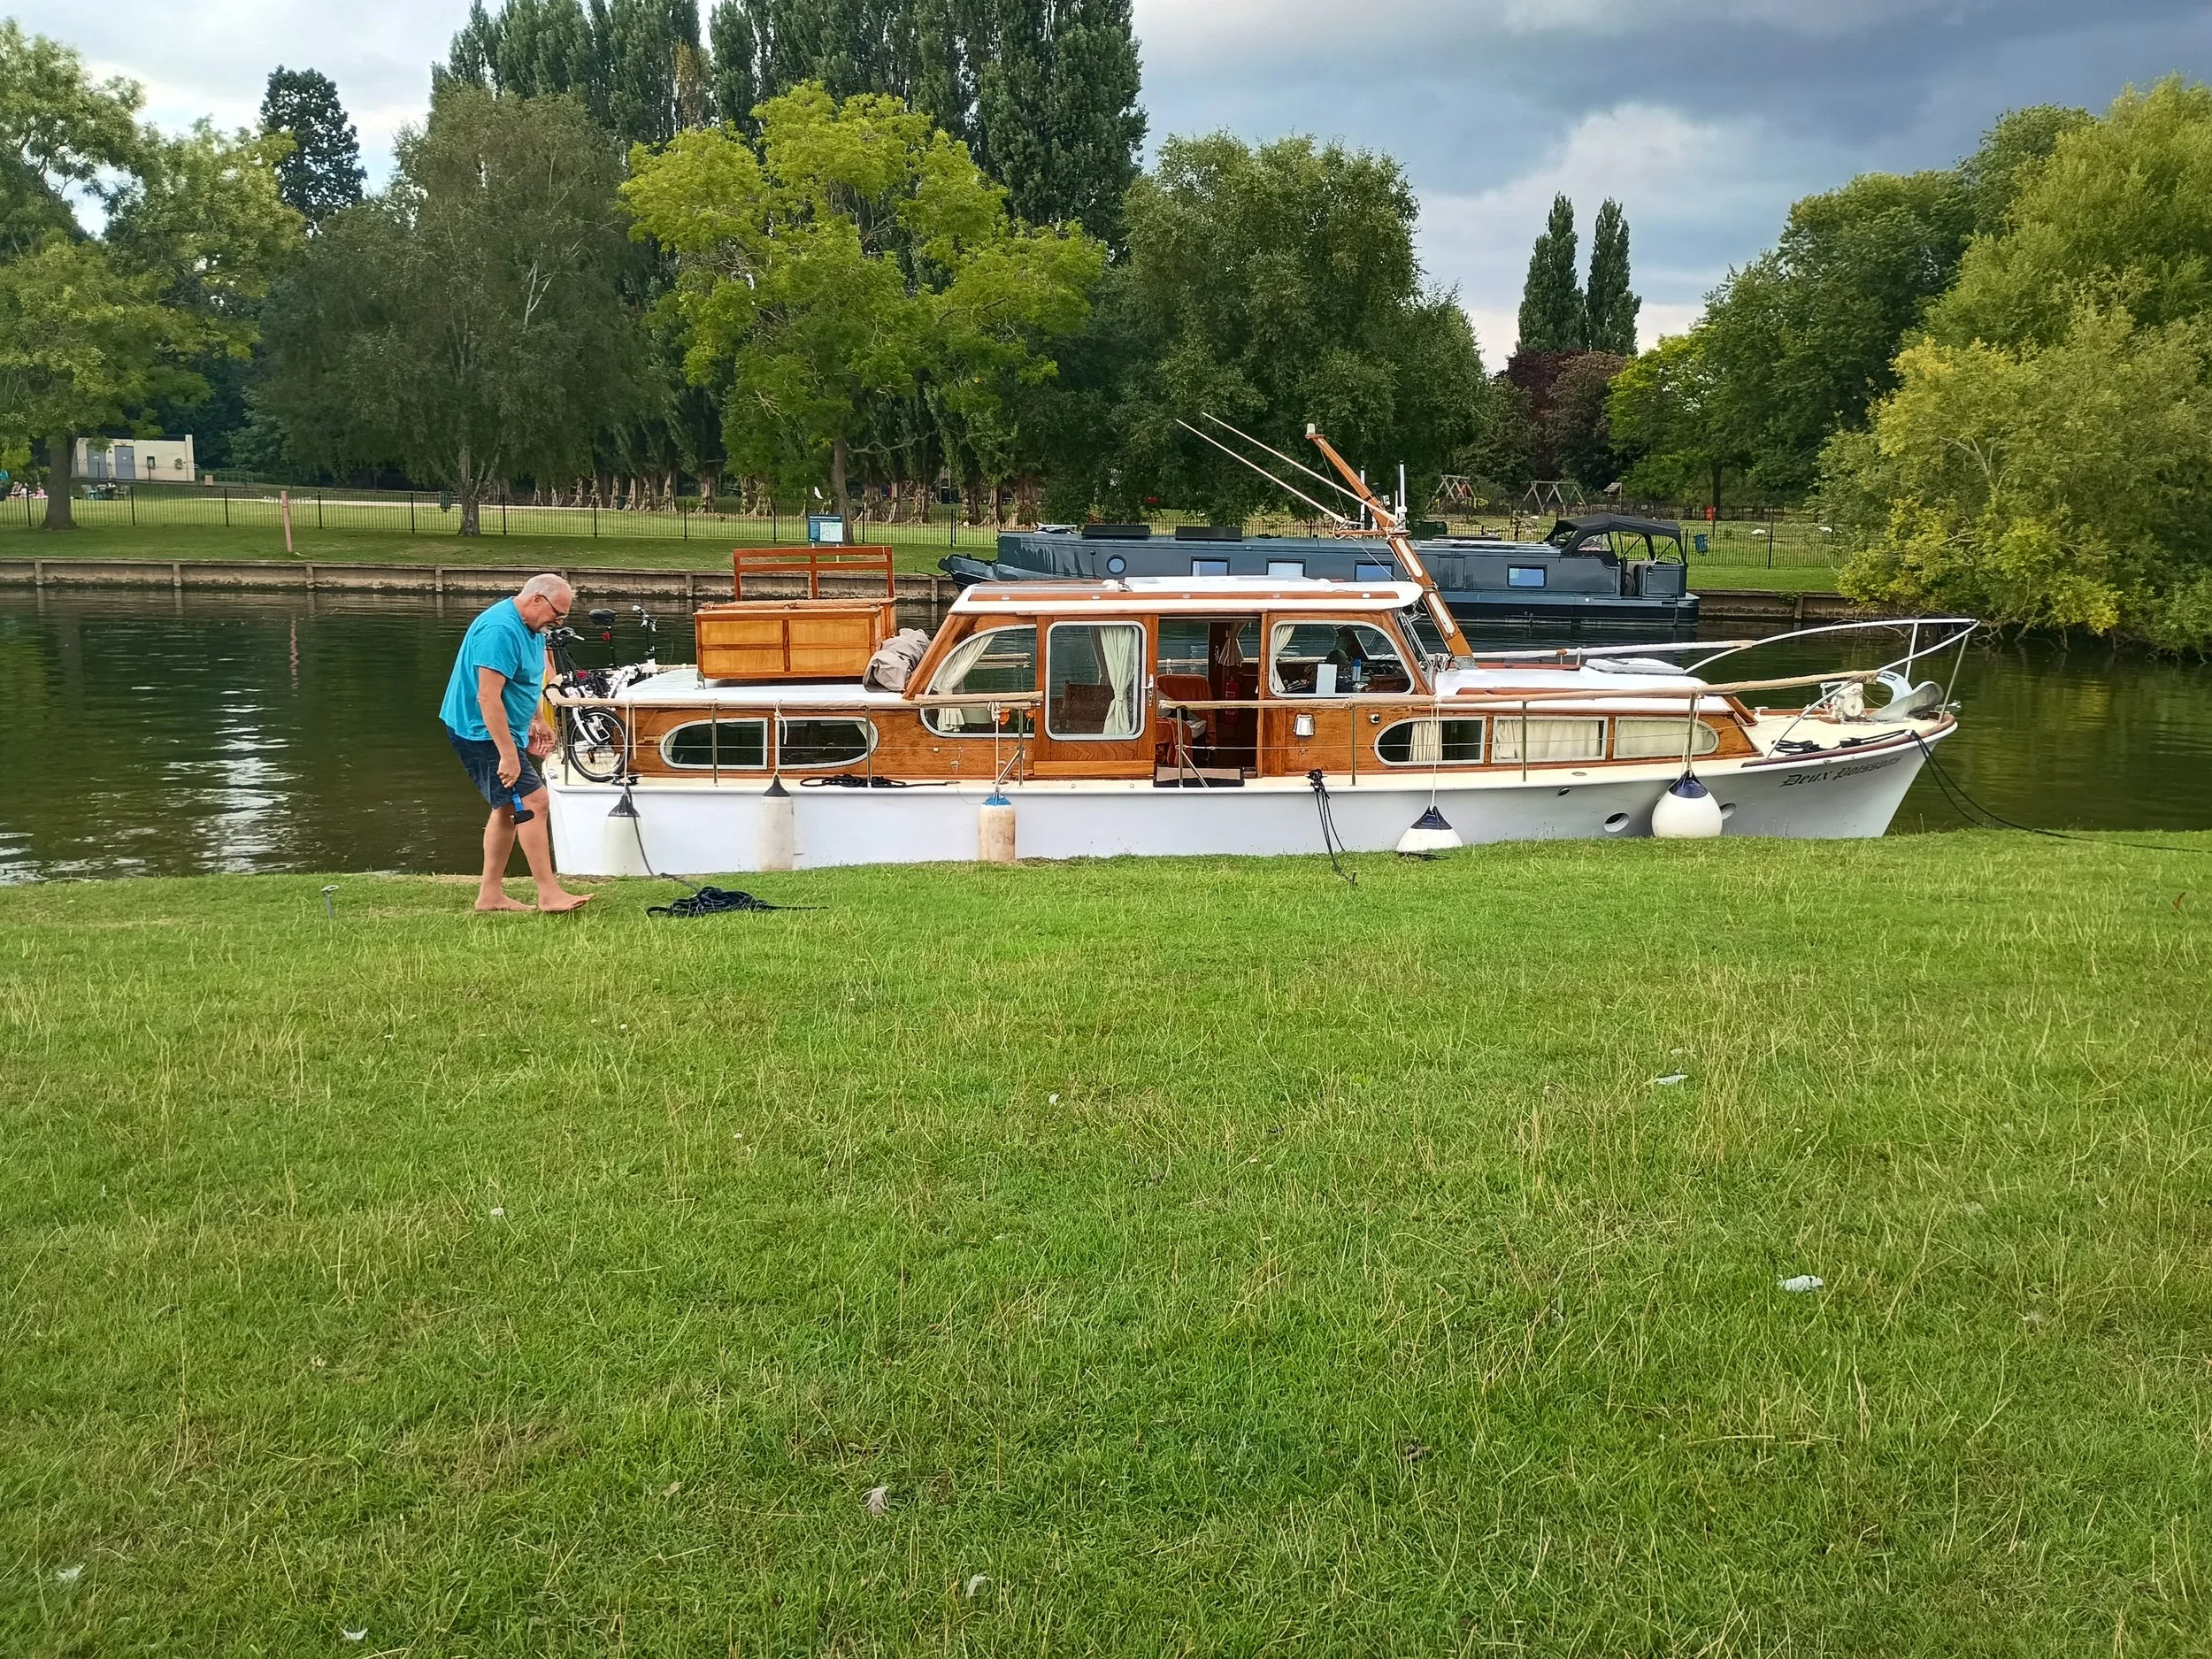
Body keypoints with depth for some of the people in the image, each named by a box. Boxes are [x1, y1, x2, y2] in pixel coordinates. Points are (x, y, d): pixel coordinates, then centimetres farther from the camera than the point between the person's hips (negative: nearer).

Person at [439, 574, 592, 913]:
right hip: (482, 731, -11)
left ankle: (490, 895, 19)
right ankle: (549, 894, -13)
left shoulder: (530, 627, 8)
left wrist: (537, 720, 24)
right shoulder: (501, 630, -25)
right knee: (532, 800, -14)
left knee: (510, 807, 13)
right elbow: (487, 698, -30)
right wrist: (508, 754, -30)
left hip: (505, 730, 11)